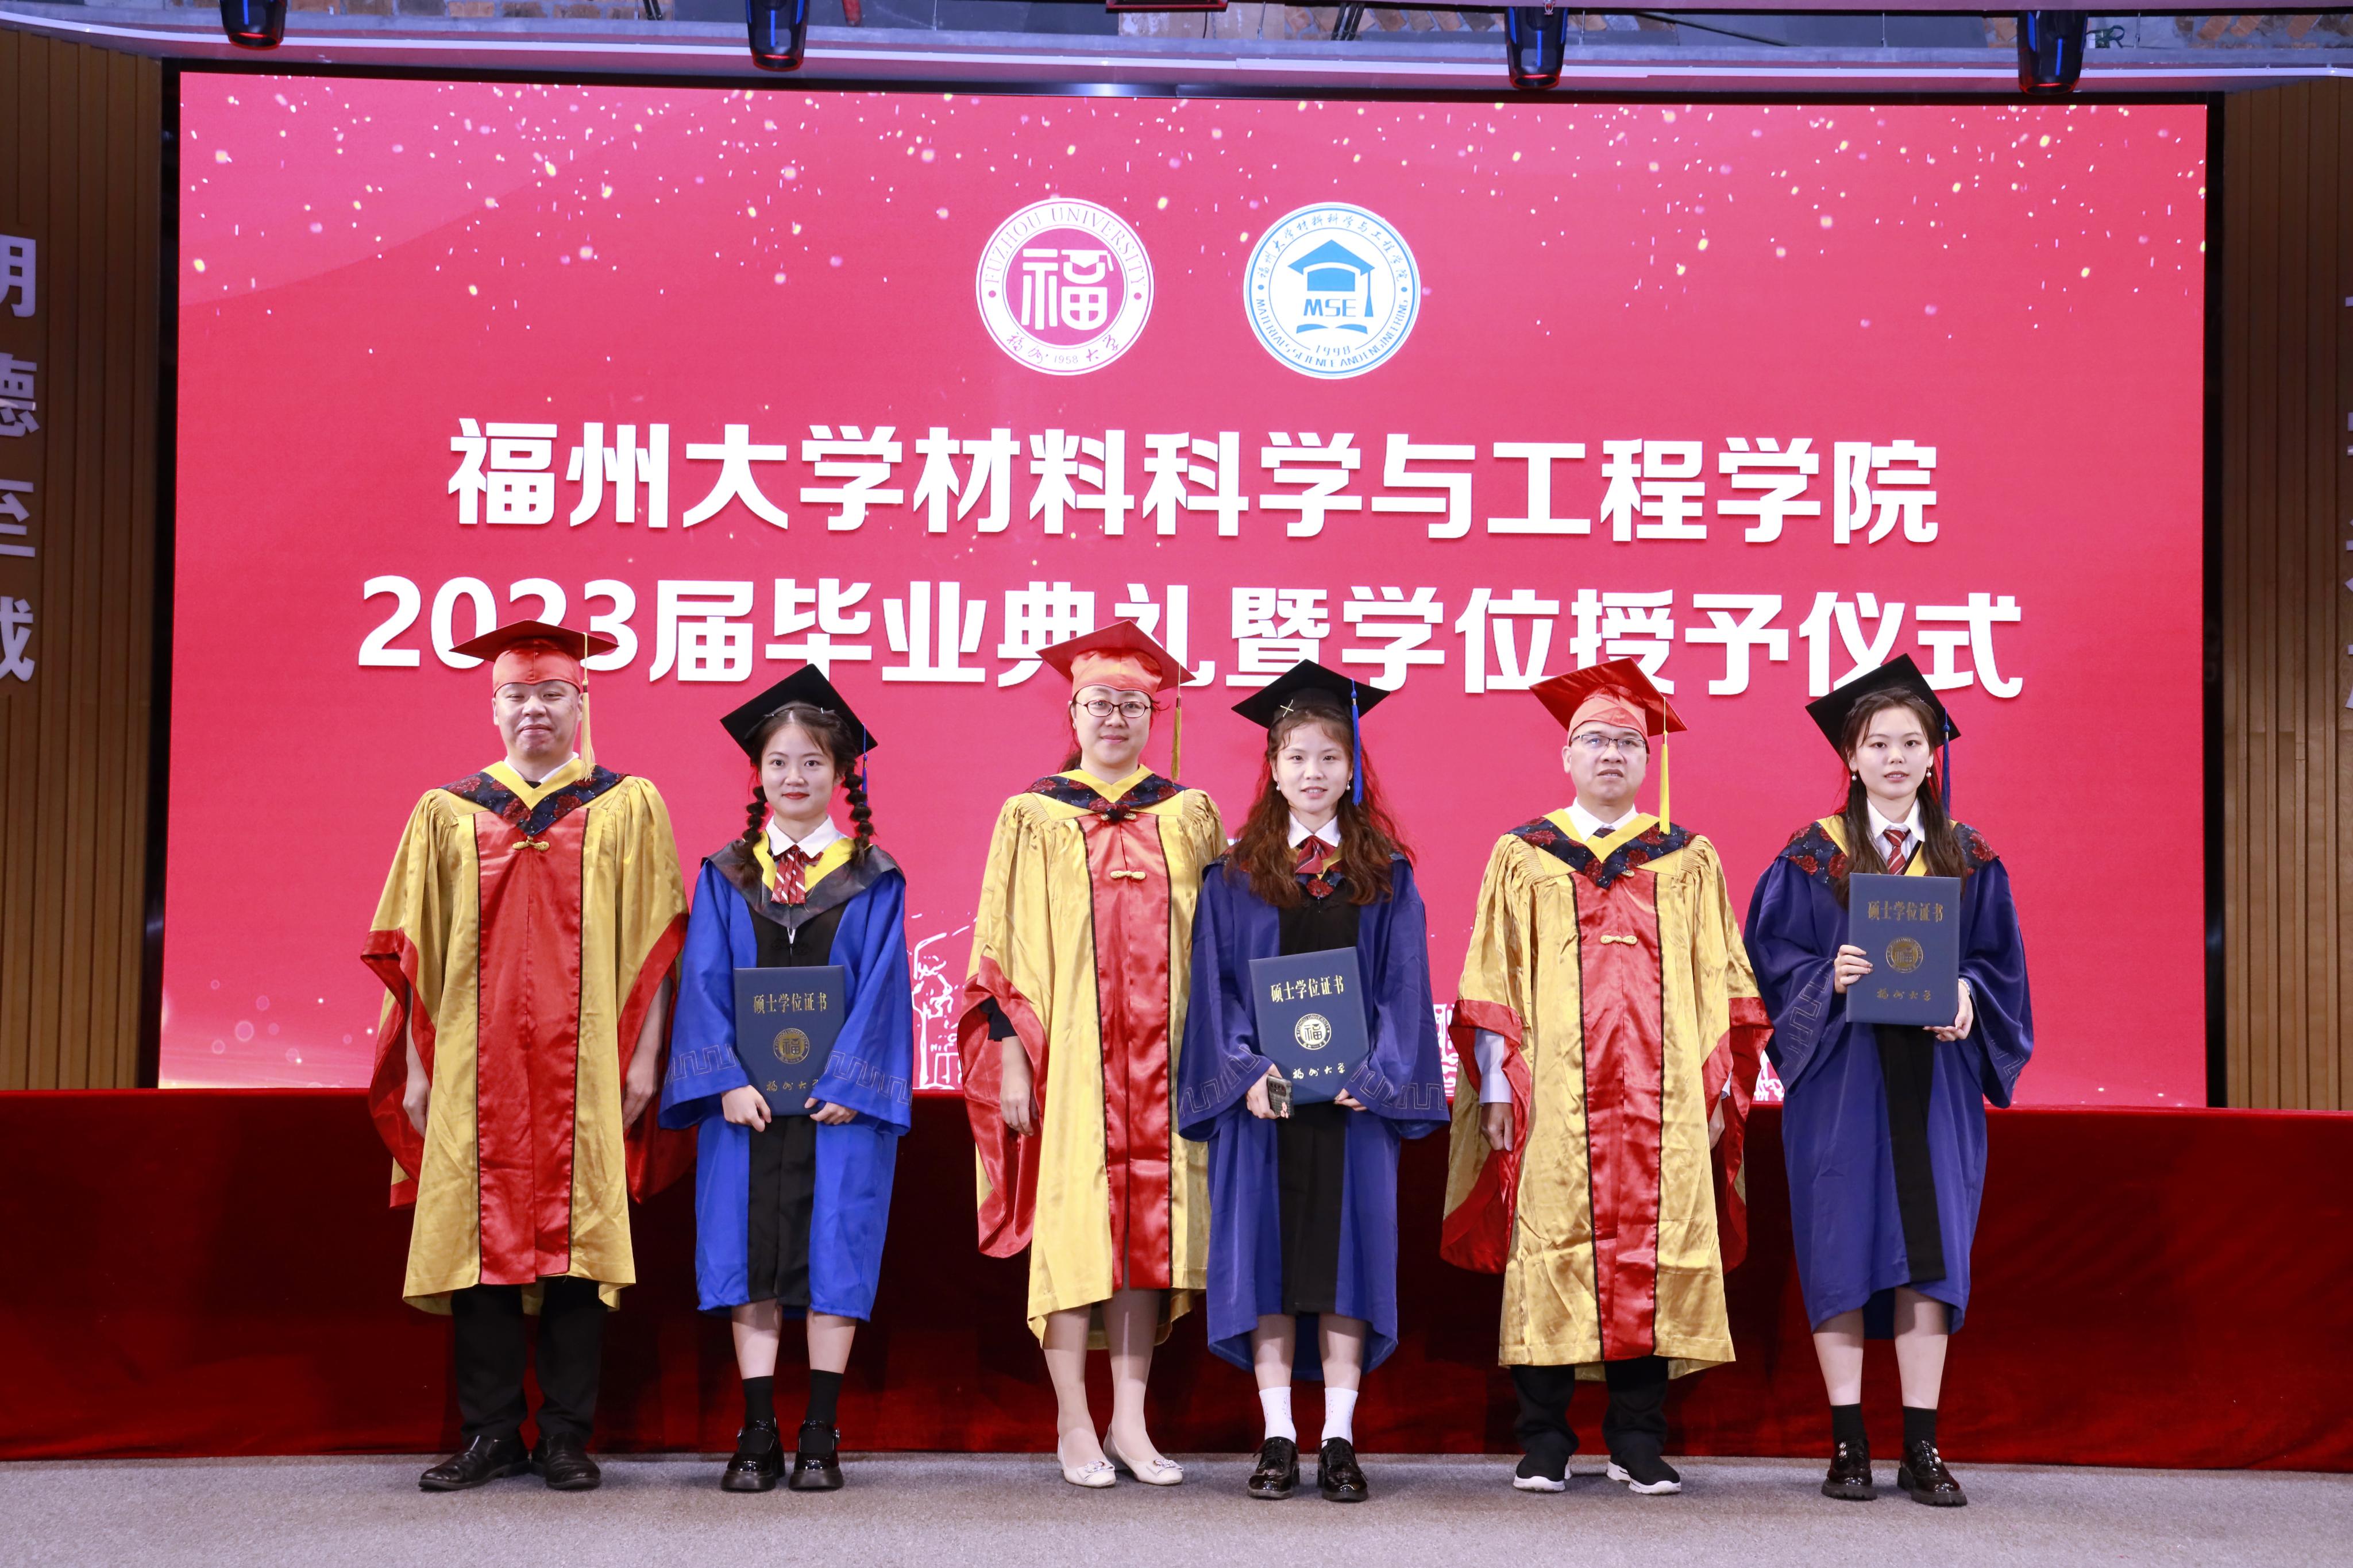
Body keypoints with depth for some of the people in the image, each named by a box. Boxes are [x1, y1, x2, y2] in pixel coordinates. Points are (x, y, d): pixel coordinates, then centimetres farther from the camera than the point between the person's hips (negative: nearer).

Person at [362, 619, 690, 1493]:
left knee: (575, 1240, -1)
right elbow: (414, 951, 11)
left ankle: (566, 1438, 6)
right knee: (483, 1239, 0)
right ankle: (490, 1435, 9)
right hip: (476, 1066, 1)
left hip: (585, 1066, -1)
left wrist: (643, 1057, -3)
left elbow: (655, 944, 4)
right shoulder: (448, 813, 11)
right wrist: (416, 1063, 4)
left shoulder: (629, 809, 7)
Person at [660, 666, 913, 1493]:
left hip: (841, 1098, -1)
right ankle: (757, 1434, 6)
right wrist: (726, 1080, -11)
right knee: (750, 1258, 1)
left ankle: (819, 1436, 5)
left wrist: (847, 1082, -14)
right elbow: (704, 981, 1)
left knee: (834, 1255, -2)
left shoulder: (873, 880, 5)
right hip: (746, 1099, 1)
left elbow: (881, 986, -2)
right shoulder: (726, 876, 8)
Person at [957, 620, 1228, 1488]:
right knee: (1072, 1223, -3)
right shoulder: (1033, 816, 4)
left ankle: (1129, 1424, 9)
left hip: (1161, 1054, 2)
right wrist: (1010, 1055, -6)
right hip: (1065, 1054, -2)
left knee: (1148, 1225, 2)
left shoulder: (1189, 815, 10)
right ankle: (1074, 1425, 6)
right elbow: (1001, 945, 2)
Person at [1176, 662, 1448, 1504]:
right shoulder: (1234, 875, 6)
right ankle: (1277, 1439, 6)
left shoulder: (1385, 876, 7)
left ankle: (1340, 1441, 5)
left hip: (1354, 1096, 0)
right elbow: (1214, 984, 2)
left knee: (1346, 1260, 0)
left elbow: (1402, 985, 3)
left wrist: (1374, 1074, -10)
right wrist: (1247, 1072, -12)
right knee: (1267, 1261, 0)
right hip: (1261, 1096, 0)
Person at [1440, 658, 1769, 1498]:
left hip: (1663, 1104, 1)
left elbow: (1720, 984, 11)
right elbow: (1493, 982, 7)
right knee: (1549, 1256, -3)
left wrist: (1718, 1087, 3)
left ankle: (1639, 1441, 8)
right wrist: (1495, 1083, -1)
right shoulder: (1522, 858, 11)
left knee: (1651, 1258, -1)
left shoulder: (1690, 861, 13)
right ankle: (1544, 1444, 4)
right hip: (1552, 1098, -1)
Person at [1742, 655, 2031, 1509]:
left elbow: (1999, 959, 9)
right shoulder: (1813, 856, 2)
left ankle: (1922, 1447, 4)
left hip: (1933, 1074, 2)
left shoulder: (1968, 857, 9)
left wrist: (1967, 996, -11)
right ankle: (1848, 1445, 4)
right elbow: (1773, 955, -1)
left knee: (1929, 1245, -1)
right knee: (1843, 1245, -3)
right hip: (1841, 1074, -2)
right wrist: (1827, 979, -19)